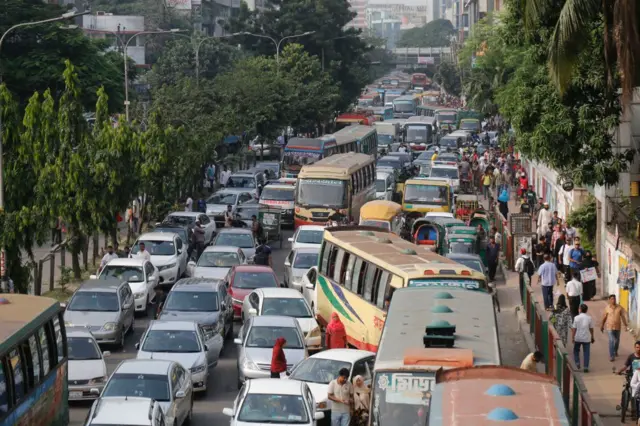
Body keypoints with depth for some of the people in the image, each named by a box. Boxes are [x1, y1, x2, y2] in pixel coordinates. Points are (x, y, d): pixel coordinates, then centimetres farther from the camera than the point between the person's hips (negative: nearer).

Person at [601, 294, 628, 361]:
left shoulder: (619, 307, -5)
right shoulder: (607, 308, -8)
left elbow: (623, 316, 0)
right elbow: (604, 317, 2)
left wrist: (625, 325, -4)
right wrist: (602, 326, 10)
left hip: (617, 326, 3)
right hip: (610, 327, -3)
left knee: (617, 340, 18)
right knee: (611, 341, -11)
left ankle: (615, 351, 44)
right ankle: (611, 356, -8)